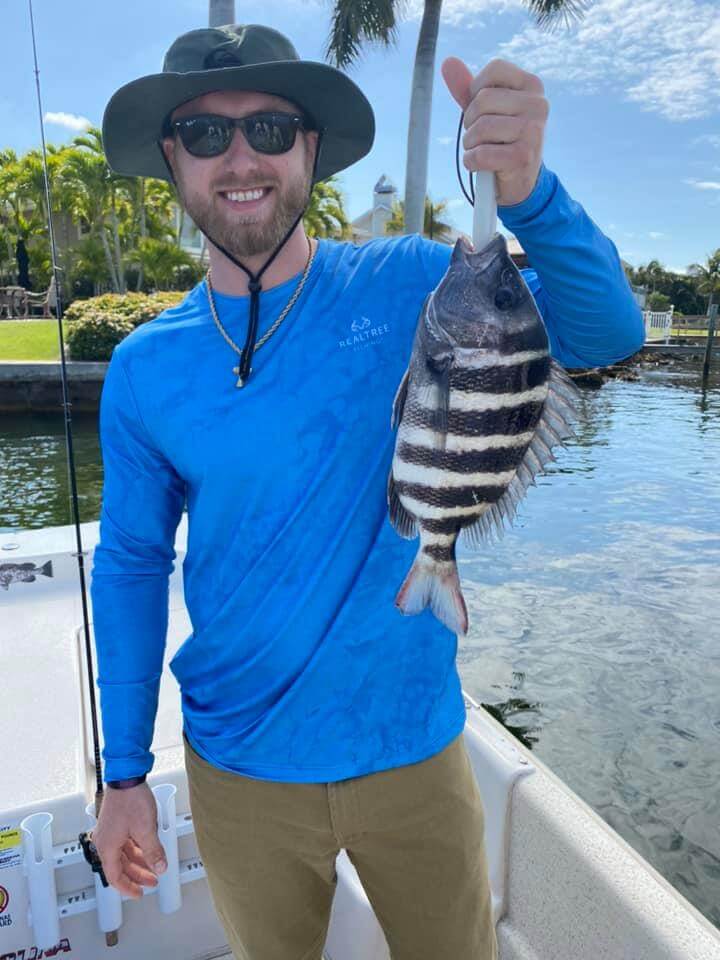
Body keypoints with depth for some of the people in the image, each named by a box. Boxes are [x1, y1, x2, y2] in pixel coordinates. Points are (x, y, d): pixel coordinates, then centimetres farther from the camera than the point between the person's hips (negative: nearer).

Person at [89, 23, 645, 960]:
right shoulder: (144, 370, -5)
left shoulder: (410, 285, -9)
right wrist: (126, 773, 2)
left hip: (413, 746, 0)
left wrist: (527, 192, -34)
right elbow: (130, 565, 0)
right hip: (239, 773, 2)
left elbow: (608, 331, -15)